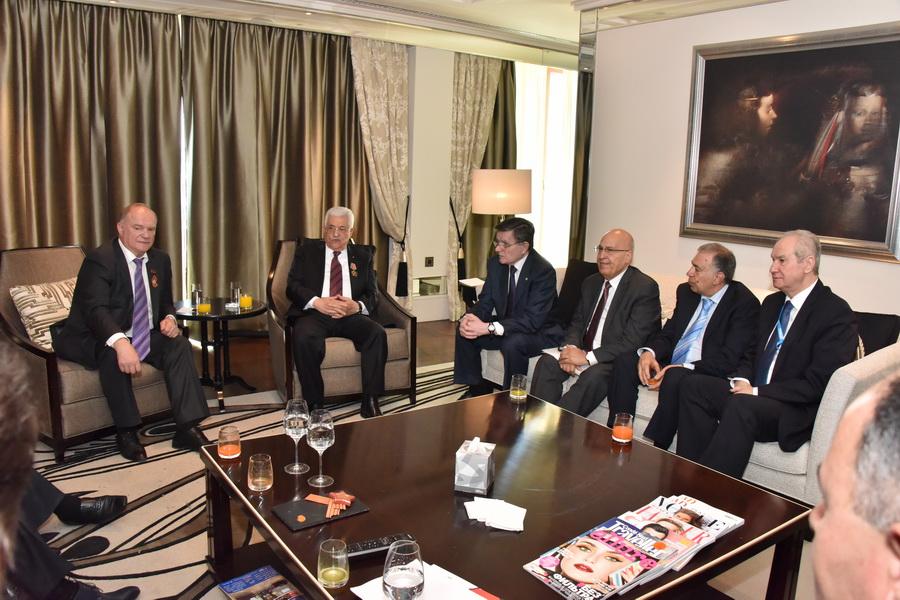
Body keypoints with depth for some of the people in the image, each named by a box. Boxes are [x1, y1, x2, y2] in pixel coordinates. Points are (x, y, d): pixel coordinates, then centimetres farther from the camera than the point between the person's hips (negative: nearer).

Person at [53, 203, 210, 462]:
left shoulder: (160, 260, 6)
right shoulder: (99, 259, -17)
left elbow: (166, 302, 17)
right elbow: (95, 309, -31)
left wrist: (169, 318, -9)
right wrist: (120, 343, -49)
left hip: (143, 337, 6)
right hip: (97, 340, -6)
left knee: (179, 344, -16)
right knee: (113, 354, -36)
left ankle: (187, 428, -18)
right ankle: (126, 432, -22)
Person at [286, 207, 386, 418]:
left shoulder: (363, 256, 17)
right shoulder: (306, 250, 13)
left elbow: (373, 295, 9)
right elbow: (292, 286, 3)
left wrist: (357, 306, -14)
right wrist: (317, 302, -17)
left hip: (351, 315, 2)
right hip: (315, 313, -1)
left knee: (377, 333, -28)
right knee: (303, 338, -34)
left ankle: (370, 401, -20)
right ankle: (315, 403, -19)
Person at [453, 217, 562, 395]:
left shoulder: (543, 271, -25)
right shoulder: (495, 263, -4)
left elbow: (532, 320, -32)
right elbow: (485, 302, 1)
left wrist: (489, 328, -39)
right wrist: (468, 318, -23)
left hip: (539, 332, -7)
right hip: (506, 326, 7)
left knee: (513, 343, -35)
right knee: (464, 332, -7)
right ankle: (477, 392, 6)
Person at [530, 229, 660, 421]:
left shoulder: (645, 288, -13)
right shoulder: (591, 283, 11)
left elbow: (633, 340, -20)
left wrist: (588, 357, -24)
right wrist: (570, 348, -10)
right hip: (584, 353, 7)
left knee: (593, 376, -34)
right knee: (547, 362, -16)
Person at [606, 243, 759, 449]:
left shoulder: (745, 302, -10)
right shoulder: (686, 292, 10)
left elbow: (729, 360, -17)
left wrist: (684, 367, -26)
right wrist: (649, 352, -11)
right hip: (670, 366, 7)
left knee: (675, 379, -37)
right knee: (624, 361, -16)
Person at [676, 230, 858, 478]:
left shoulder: (836, 313, -10)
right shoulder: (772, 303, 15)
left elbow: (816, 385, -16)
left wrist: (756, 392, -19)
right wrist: (742, 381, -1)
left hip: (796, 411, -8)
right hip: (753, 394, 8)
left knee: (742, 406, -35)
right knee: (693, 386, -11)